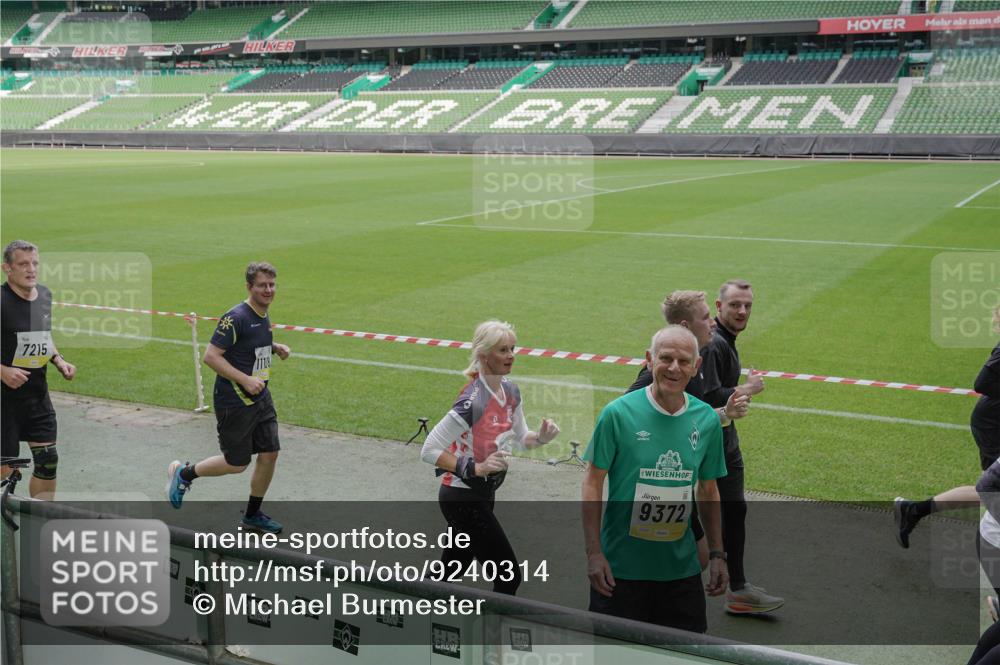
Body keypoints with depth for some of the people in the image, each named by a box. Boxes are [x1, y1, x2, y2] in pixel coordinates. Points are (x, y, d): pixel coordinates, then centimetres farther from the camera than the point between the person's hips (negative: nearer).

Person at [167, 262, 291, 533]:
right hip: (234, 402, -8)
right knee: (237, 464, 2)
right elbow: (210, 356, -22)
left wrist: (275, 347, 8)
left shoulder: (263, 315, 8)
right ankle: (184, 473, 27)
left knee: (269, 454, 7)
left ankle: (253, 514, 25)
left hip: (260, 398, 8)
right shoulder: (236, 318, -20)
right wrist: (245, 380, -26)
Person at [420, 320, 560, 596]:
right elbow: (429, 451, -23)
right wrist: (476, 468, -29)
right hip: (462, 499, -8)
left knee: (451, 572, 21)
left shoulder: (510, 391, 0)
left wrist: (540, 437, -7)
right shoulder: (472, 401, -26)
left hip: (484, 495, 9)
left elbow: (518, 439, 14)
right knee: (509, 577, -6)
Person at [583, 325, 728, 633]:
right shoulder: (618, 412, -11)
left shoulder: (707, 420, 1)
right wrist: (594, 553, -11)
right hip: (620, 568, -3)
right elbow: (593, 482, -6)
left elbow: (708, 490, 12)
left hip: (681, 569, 3)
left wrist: (717, 555, 10)